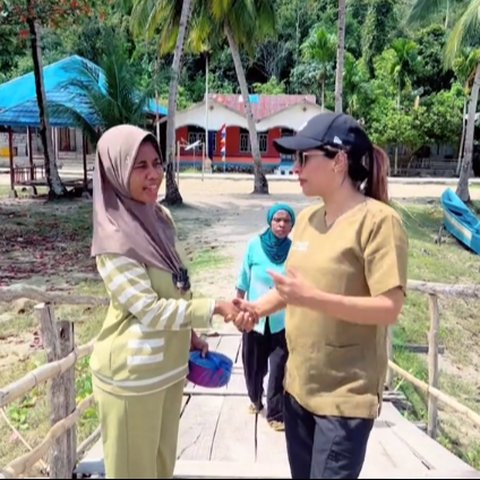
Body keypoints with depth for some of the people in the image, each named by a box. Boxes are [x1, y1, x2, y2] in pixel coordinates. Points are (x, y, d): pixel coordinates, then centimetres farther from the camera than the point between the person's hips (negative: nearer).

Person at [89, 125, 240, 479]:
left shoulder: (161, 217, 2)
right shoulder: (114, 238, -21)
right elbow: (149, 309, -23)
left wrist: (190, 334, 16)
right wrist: (214, 307, -20)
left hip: (170, 364, 7)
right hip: (133, 373, -7)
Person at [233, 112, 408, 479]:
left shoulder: (378, 220, -17)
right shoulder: (306, 218, 5)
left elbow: (389, 308, -20)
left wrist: (314, 299, -29)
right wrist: (257, 308, -3)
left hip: (347, 394, -7)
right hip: (299, 384, 7)